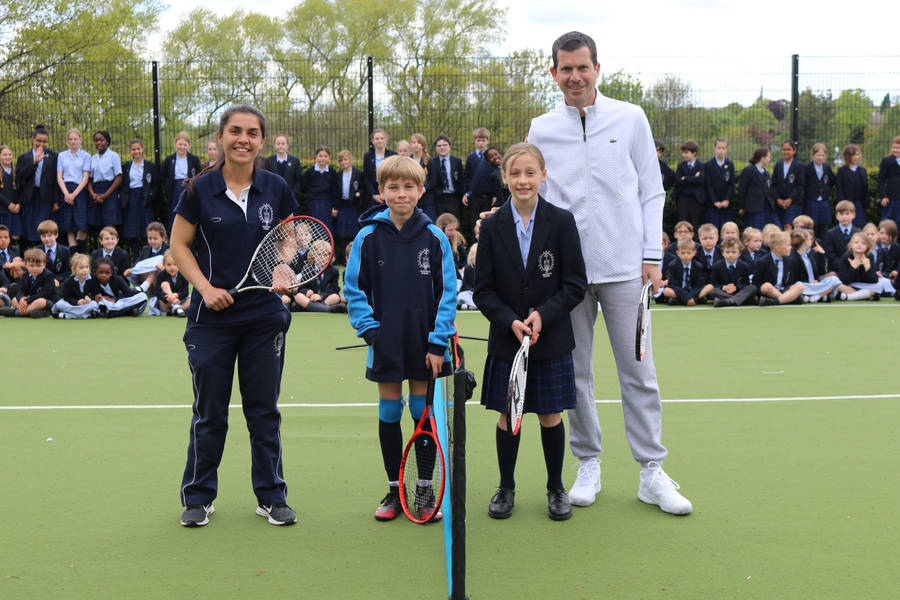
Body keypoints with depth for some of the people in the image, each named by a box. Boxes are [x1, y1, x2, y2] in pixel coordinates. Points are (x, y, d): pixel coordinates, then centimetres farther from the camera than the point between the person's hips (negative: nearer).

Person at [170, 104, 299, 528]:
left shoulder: (276, 189, 2)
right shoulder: (201, 190, -4)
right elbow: (178, 245, 2)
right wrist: (205, 287, -11)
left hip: (265, 316, 2)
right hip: (212, 317, -1)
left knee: (264, 410, 8)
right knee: (209, 413, 7)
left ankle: (271, 496, 21)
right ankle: (198, 497, 22)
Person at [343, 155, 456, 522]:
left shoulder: (434, 237, -3)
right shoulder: (368, 236, -3)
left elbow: (447, 292, 0)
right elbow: (353, 289, 3)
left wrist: (438, 342, -6)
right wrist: (369, 328, -7)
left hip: (426, 343, 0)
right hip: (385, 343, 0)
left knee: (423, 412, 5)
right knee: (389, 413, 7)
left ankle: (425, 490, 17)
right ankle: (394, 490, 19)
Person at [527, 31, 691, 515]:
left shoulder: (630, 119, 4)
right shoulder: (542, 130, 7)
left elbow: (651, 192, 6)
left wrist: (651, 256, -1)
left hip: (624, 266, -1)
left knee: (638, 372, 1)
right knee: (575, 373, 6)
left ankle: (652, 472, 9)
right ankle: (588, 465, 19)